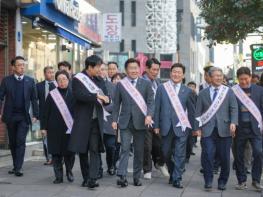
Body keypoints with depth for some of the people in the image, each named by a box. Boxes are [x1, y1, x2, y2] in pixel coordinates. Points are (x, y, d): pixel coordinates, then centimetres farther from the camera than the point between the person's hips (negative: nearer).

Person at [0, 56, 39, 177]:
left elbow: (34, 99, 6)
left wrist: (35, 115, 1)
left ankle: (18, 168, -10)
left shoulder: (30, 81, 4)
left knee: (21, 142, -9)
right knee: (12, 143, 9)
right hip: (10, 116, 1)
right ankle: (15, 166, 21)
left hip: (24, 117, -1)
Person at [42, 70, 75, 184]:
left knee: (69, 152, 3)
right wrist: (44, 127, 1)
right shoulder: (52, 94, 4)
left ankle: (69, 171, 25)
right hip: (55, 129, 1)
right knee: (56, 153, 1)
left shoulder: (73, 94, 2)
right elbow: (46, 112, 5)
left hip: (70, 128, 0)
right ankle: (58, 176, 8)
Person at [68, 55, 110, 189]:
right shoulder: (78, 79, -2)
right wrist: (96, 96, -20)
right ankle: (86, 178, 17)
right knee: (83, 150, 6)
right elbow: (79, 95, -18)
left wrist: (105, 99, -9)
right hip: (82, 120, -2)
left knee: (95, 150, -8)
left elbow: (106, 98, 14)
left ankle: (92, 179, -13)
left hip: (96, 120, 3)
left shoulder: (99, 81, 14)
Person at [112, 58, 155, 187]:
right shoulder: (120, 84, 7)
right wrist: (114, 120, 1)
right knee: (125, 149, -9)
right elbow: (116, 104, 9)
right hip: (125, 122, 0)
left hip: (140, 122, 0)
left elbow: (151, 102, -1)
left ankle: (137, 178, 15)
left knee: (139, 151, 6)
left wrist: (149, 115, -17)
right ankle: (122, 176, -13)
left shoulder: (146, 84, 5)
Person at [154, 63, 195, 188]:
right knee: (166, 153, 10)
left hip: (181, 127, -1)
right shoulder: (161, 88, 5)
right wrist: (156, 125, 1)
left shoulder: (188, 91, 4)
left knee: (180, 154, -2)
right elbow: (157, 108, 5)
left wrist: (193, 128, 5)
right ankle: (172, 173, 32)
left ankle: (177, 179, 7)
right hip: (166, 126, 1)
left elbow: (191, 111, 7)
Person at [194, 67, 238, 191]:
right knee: (207, 155, -8)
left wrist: (233, 122, -16)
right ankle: (208, 181, 4)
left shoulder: (228, 92, 8)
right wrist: (197, 128, 1)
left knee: (224, 157, 3)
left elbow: (234, 109, 0)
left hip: (224, 129, 0)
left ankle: (222, 182, 17)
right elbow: (198, 112, 9)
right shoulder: (203, 93, 11)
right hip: (208, 130, 0)